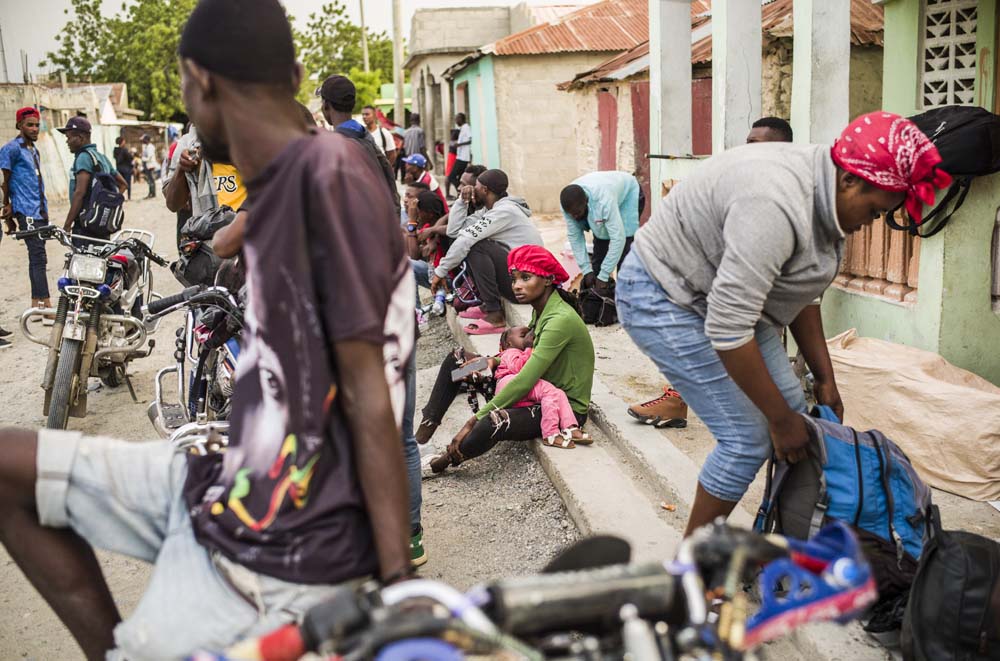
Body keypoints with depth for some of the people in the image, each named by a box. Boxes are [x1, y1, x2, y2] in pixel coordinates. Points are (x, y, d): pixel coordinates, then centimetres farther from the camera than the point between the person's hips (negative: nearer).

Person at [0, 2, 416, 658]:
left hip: (275, 558, -9)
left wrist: (398, 585, -19)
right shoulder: (281, 183, 7)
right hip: (220, 487, 9)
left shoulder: (328, 171, -20)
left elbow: (370, 398, -22)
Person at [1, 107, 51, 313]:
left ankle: (37, 303, 13)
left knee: (38, 257, 9)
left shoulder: (34, 149, 19)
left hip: (41, 211, 8)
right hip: (27, 212, -8)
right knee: (38, 257, -13)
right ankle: (45, 303, -15)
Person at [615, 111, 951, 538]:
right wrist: (780, 419, -22)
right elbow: (728, 329, -33)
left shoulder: (823, 197, -2)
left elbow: (801, 295, 11)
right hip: (663, 297, -10)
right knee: (748, 437, -10)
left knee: (793, 411, 8)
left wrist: (825, 380, 11)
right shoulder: (776, 204, -33)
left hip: (722, 291, 10)